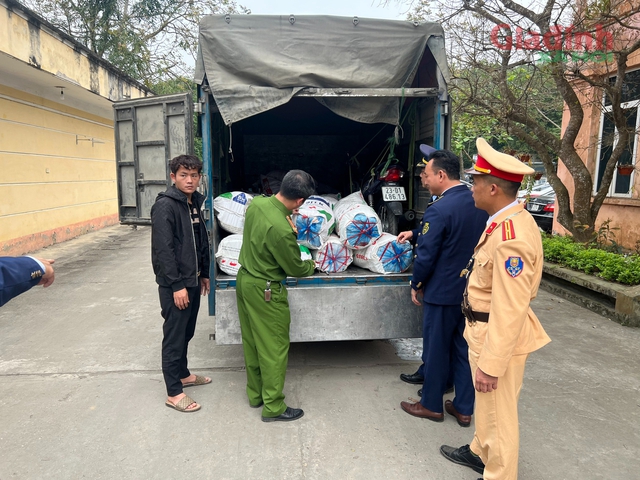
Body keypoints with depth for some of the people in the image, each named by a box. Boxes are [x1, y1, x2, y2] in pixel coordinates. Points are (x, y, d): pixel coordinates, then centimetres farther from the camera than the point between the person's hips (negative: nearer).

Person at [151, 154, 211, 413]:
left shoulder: (194, 203, 11)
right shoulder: (164, 206, -16)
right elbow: (163, 250, -21)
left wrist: (204, 274, 17)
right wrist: (176, 285, -22)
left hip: (193, 281, 8)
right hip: (174, 285, -8)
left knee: (186, 333, 20)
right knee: (174, 336, 1)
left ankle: (183, 374, 38)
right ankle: (174, 393, 13)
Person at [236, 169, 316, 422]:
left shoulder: (256, 203, -7)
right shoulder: (282, 230, -31)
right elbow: (295, 268, -15)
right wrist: (312, 266, 6)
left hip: (244, 280, 9)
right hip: (264, 291, -9)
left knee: (251, 343, 20)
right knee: (274, 350, 7)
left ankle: (255, 394, 37)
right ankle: (273, 407, 21)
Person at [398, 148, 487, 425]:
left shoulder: (439, 210, -22)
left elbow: (426, 255, -19)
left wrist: (415, 284, -3)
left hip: (442, 291, -7)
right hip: (470, 290, 7)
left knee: (436, 350, 9)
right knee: (463, 349, 17)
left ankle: (431, 405, 27)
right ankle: (464, 408, 28)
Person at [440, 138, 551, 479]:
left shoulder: (511, 237, -29)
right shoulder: (507, 221, 3)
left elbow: (509, 309, -29)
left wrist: (491, 364, -24)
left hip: (499, 337, -10)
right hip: (484, 330, 10)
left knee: (499, 413, 10)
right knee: (485, 402, 28)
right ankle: (481, 452, 49)